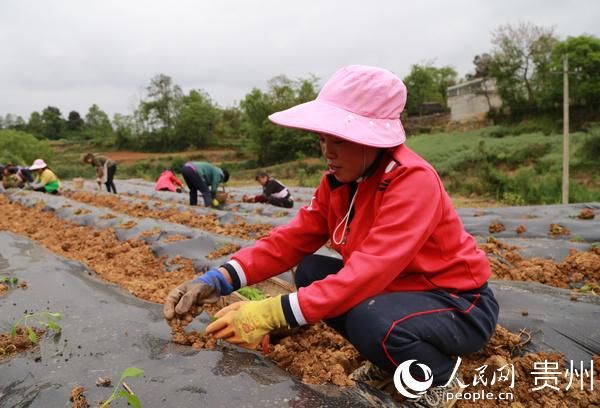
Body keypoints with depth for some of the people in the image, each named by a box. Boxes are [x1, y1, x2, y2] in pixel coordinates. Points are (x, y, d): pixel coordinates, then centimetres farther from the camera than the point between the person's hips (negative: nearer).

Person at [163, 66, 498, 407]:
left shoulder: (413, 180, -28)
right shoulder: (340, 179, -4)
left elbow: (370, 270, -37)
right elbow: (294, 238, -8)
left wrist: (272, 313, -41)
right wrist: (221, 279, -21)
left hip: (460, 305, -7)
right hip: (393, 287, 7)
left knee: (371, 321, -35)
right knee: (310, 273, -6)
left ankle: (442, 377, 0)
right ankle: (389, 360, 12)